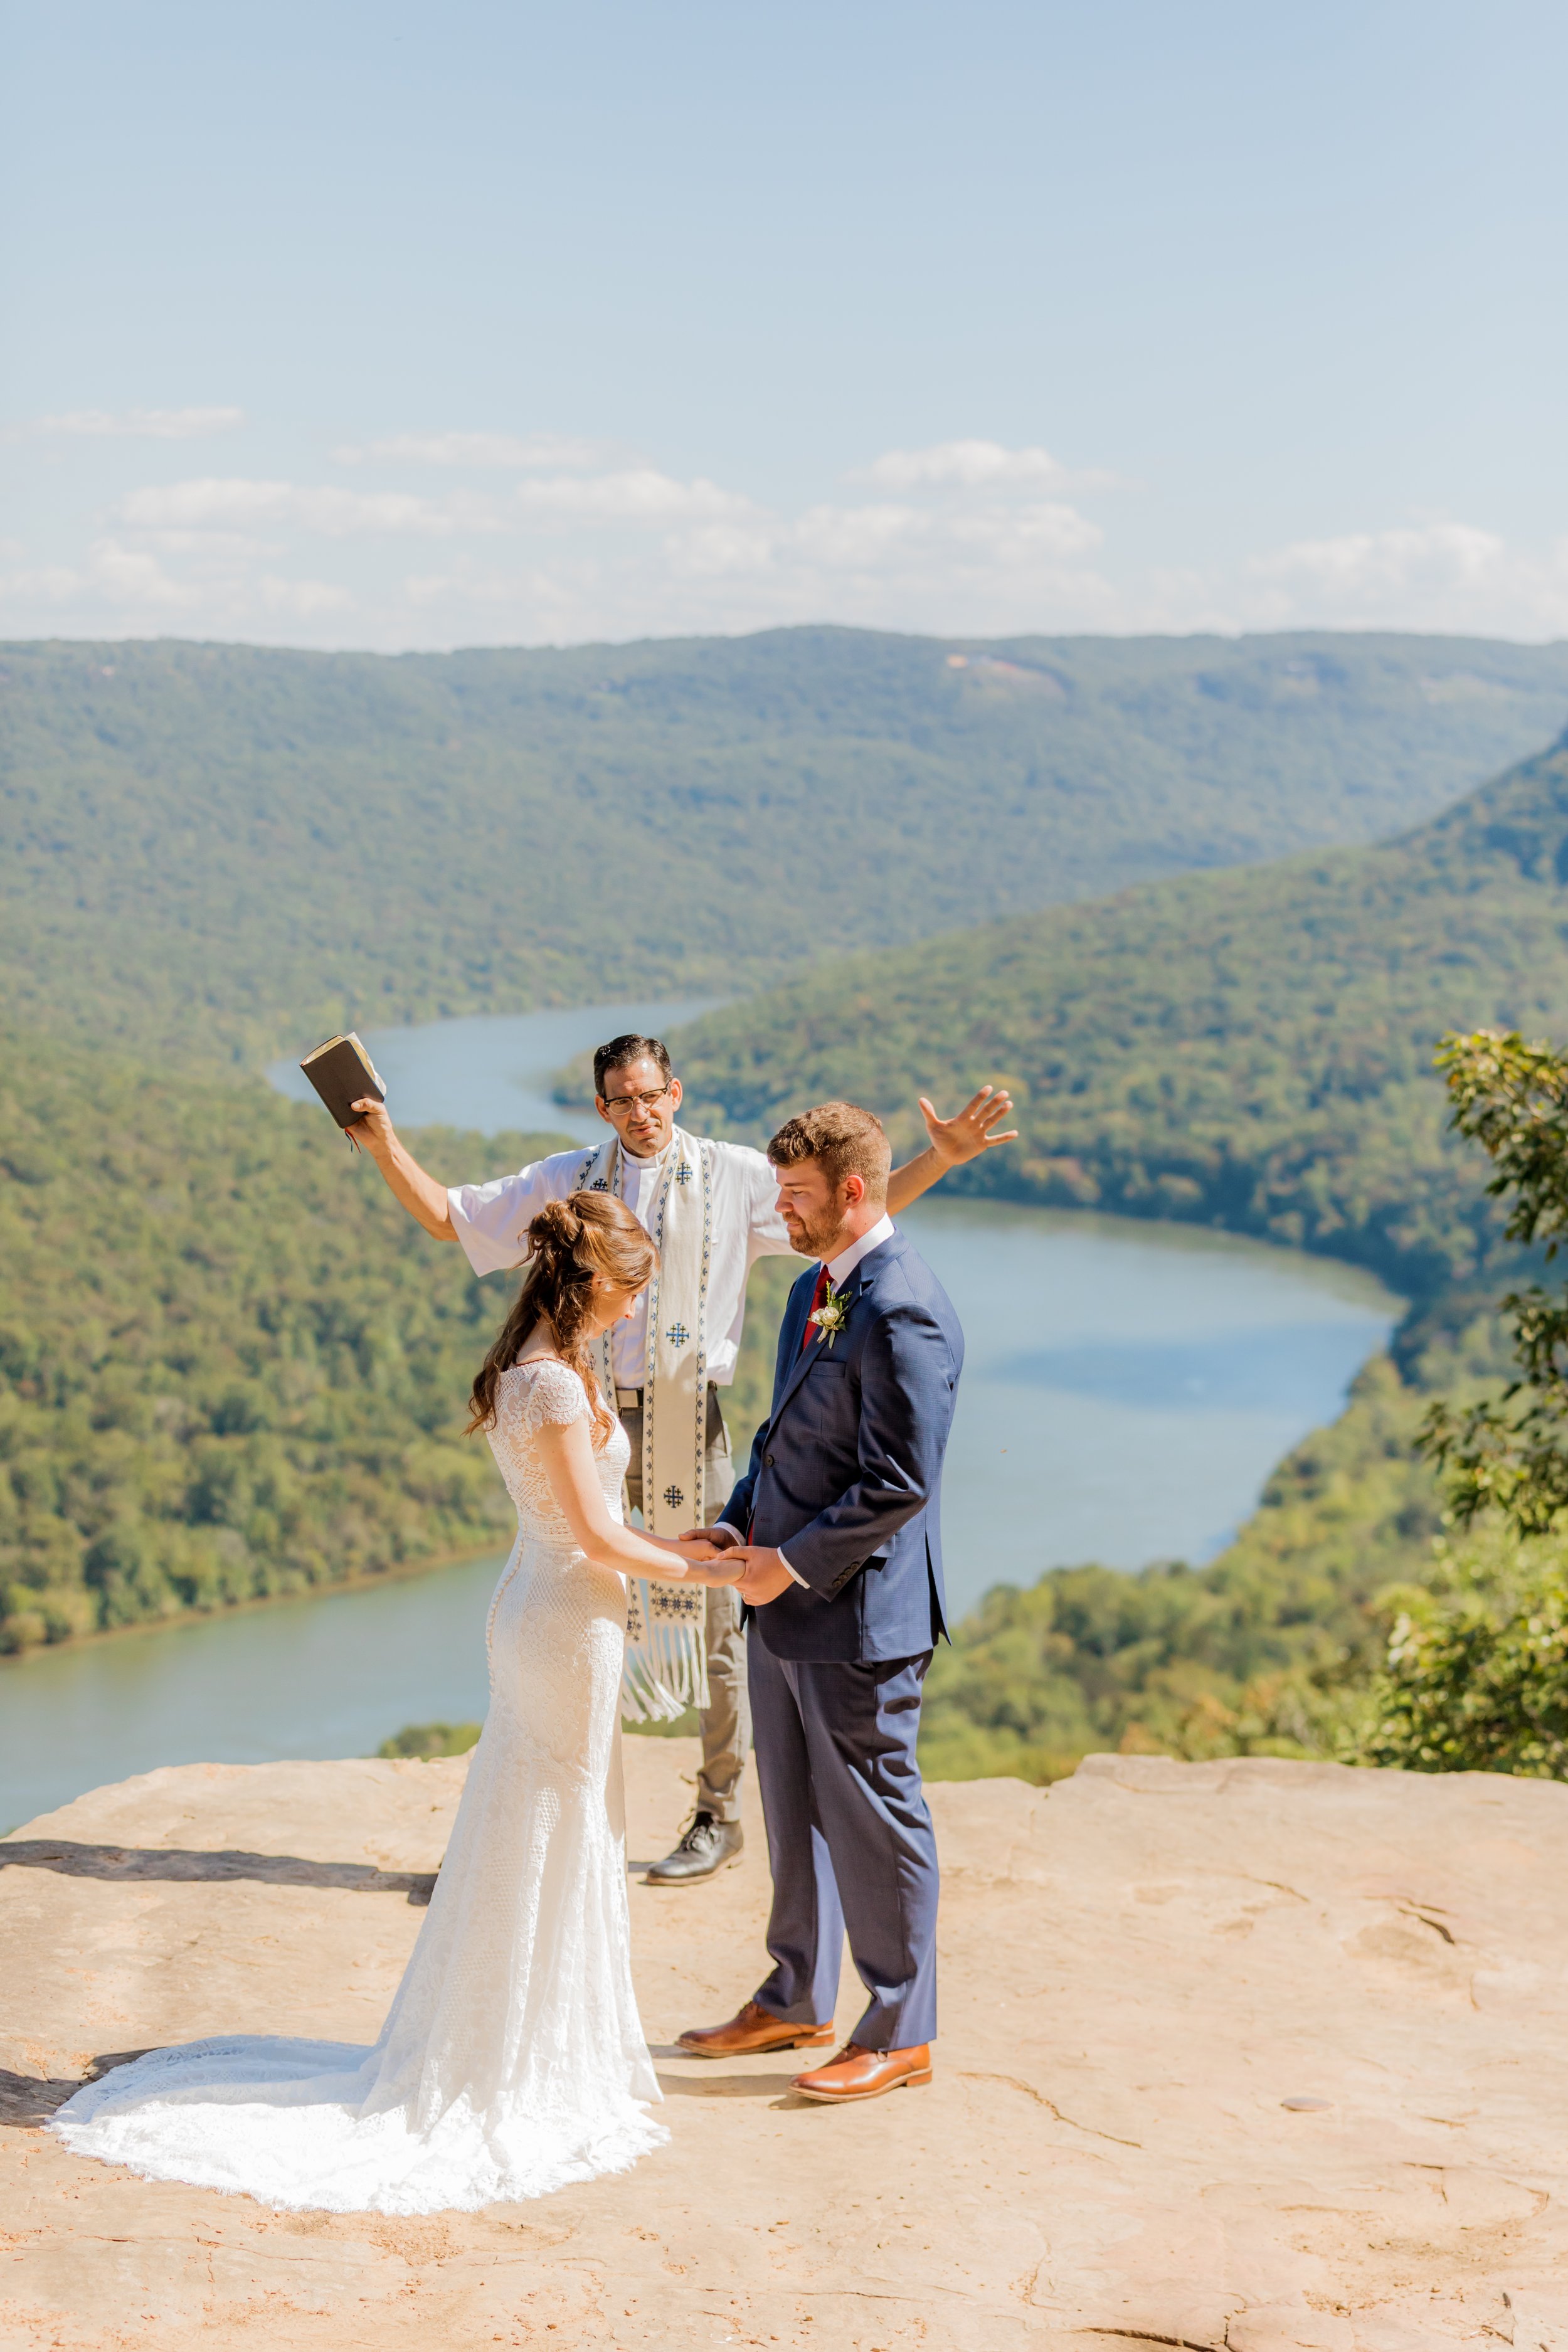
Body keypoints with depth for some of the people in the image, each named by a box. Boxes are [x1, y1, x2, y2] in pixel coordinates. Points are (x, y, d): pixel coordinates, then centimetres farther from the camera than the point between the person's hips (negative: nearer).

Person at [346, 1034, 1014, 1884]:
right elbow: (447, 1215, 17)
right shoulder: (566, 1181, 11)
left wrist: (940, 1157, -6)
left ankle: (718, 1814, 16)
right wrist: (387, 1148, 6)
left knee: (711, 1615, 2)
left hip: (686, 1418, -2)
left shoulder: (732, 1176, 4)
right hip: (590, 1410, 2)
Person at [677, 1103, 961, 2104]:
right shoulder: (816, 1290, 12)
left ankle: (901, 2035, 16)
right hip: (788, 1605, 10)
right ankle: (796, 2002, 34)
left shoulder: (901, 1310, -20)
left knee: (873, 1819, 2)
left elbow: (901, 1480, -22)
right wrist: (740, 1525, 6)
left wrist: (793, 1563, -17)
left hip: (857, 1611, -10)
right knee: (794, 1809, 19)